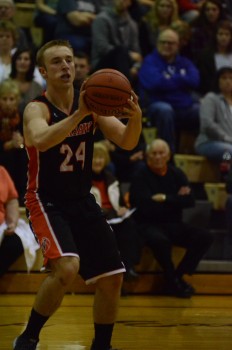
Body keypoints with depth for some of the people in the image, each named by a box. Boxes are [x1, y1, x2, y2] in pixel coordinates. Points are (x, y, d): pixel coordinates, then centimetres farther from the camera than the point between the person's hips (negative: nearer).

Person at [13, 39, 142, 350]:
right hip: (47, 202, -6)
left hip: (83, 201, 6)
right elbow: (40, 140, -38)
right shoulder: (37, 109, -16)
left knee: (112, 278, 6)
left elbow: (127, 142, -6)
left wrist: (136, 117, -27)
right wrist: (78, 115, -49)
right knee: (67, 267, -29)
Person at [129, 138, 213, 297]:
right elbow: (145, 205, -17)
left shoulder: (176, 174, 10)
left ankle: (178, 276, -12)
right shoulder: (141, 177, -4)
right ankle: (172, 281, -16)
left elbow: (190, 200, -2)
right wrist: (176, 200, -8)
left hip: (174, 225, 5)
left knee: (205, 237, -18)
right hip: (149, 225, -5)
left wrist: (165, 198, -11)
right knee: (160, 240, -39)